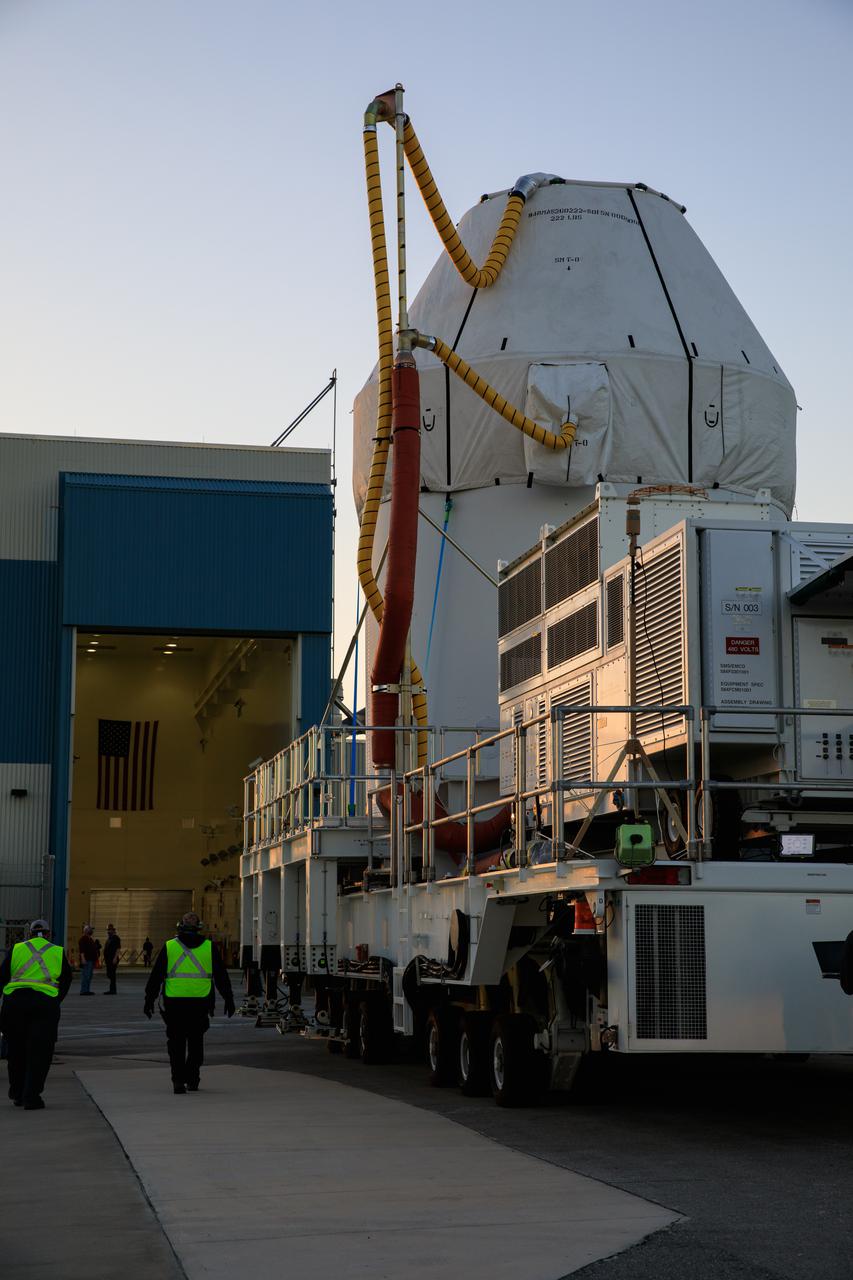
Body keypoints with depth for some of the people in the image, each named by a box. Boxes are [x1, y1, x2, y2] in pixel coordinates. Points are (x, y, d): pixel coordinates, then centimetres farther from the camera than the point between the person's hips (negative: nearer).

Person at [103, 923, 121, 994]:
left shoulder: (116, 938, -10)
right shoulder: (109, 938, 18)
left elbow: (118, 948, -16)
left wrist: (115, 958, -22)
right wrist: (105, 958, 21)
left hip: (113, 960, -10)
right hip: (108, 959, 10)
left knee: (112, 975, -9)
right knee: (109, 974, 12)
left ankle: (112, 990, -7)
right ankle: (112, 990, 18)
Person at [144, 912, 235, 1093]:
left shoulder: (169, 947, 4)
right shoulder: (209, 947, 6)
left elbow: (155, 976, 4)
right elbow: (221, 976, 9)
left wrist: (149, 1000, 10)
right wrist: (228, 999, 17)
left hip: (174, 1002, -1)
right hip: (200, 1002, 1)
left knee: (176, 1043, 6)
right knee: (196, 1041, 14)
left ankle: (178, 1080, -1)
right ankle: (192, 1078, 13)